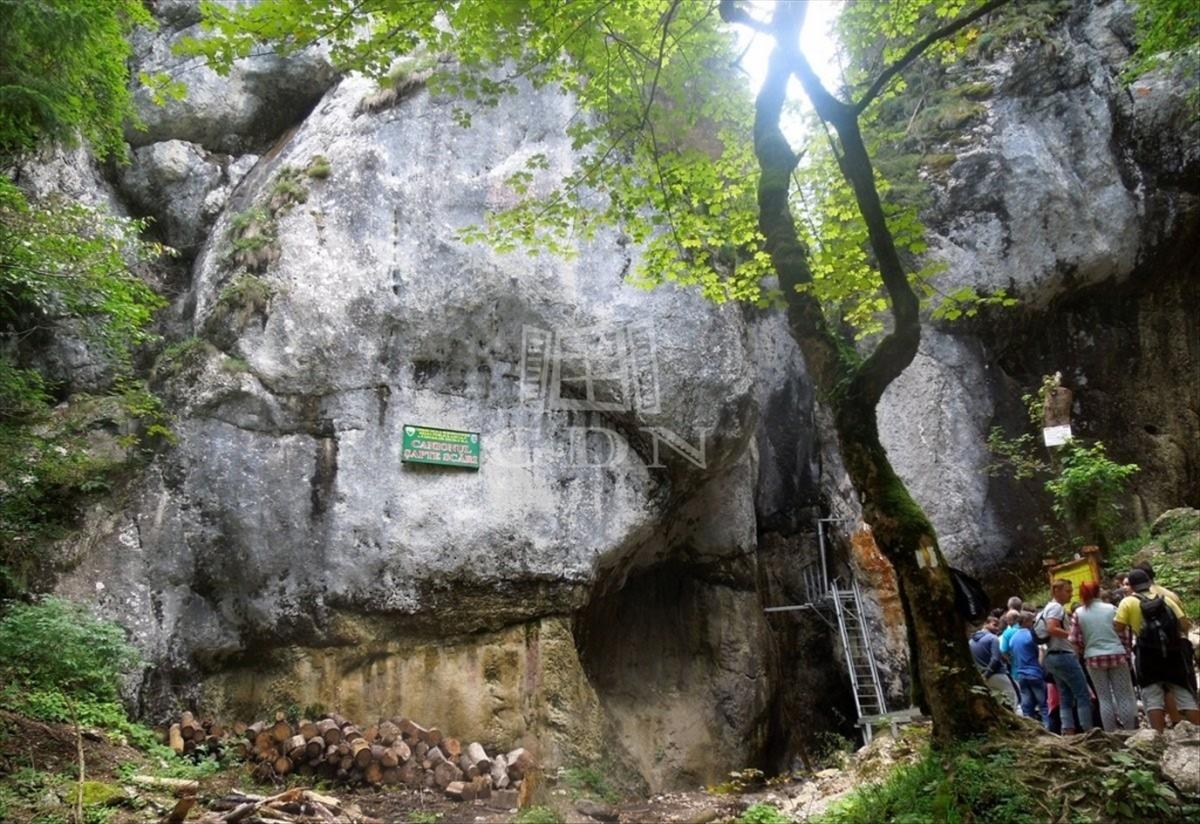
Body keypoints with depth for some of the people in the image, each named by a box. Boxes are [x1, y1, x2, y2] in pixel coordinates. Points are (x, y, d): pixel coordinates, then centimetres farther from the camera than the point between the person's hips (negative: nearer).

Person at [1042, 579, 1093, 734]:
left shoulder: (1052, 608, 22)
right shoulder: (1056, 607, -10)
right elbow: (1051, 629, -24)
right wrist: (1072, 634, -21)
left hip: (1053, 657, 10)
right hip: (1063, 656, -10)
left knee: (1066, 698, 7)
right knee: (1083, 695, -7)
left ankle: (1068, 732, 4)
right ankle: (1088, 731, -6)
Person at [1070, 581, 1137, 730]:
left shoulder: (1078, 613, 1)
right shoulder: (1111, 608, 0)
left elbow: (1075, 640, -1)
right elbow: (1124, 634, 1)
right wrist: (1127, 653, 14)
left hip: (1093, 658, 1)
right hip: (1116, 655, -1)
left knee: (1104, 698, 7)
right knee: (1124, 696, 7)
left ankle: (1110, 733, 7)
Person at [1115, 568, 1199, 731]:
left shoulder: (1128, 602, 3)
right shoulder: (1166, 600, 14)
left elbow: (1117, 628, -1)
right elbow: (1184, 625, 6)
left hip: (1148, 655, -3)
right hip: (1173, 652, 3)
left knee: (1153, 698, 1)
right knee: (1185, 695, 10)